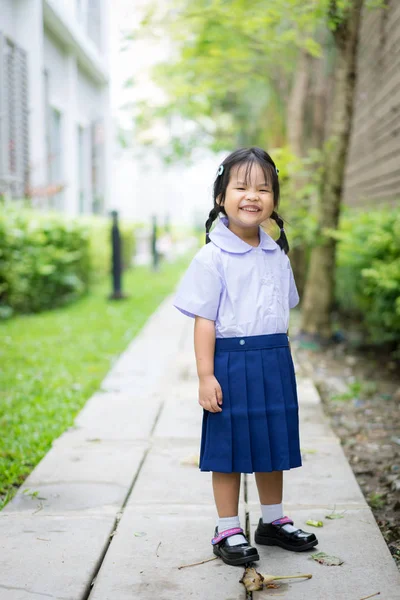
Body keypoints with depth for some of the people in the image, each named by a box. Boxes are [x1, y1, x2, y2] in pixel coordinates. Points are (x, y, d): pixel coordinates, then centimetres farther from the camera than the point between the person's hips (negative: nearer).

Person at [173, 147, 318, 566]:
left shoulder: (277, 254, 7)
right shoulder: (213, 256, -10)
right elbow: (204, 320, -12)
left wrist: (279, 357, 16)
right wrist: (205, 375, -16)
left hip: (275, 361, 6)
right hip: (231, 361, -6)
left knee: (274, 441, 16)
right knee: (230, 447, 4)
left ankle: (273, 521, 33)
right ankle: (227, 532, 17)